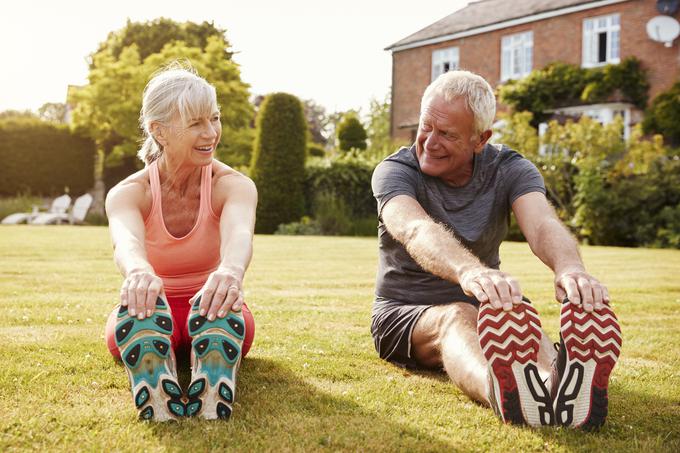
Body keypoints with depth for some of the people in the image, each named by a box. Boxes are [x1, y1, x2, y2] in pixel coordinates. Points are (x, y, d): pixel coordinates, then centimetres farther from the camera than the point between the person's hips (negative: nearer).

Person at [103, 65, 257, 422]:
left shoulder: (234, 185, -16)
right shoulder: (128, 192, -15)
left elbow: (239, 233, -40)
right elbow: (126, 240, -40)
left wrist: (231, 271, -65)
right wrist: (139, 272, -66)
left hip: (217, 323, 0)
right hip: (147, 325, 0)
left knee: (218, 300, -36)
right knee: (140, 300, -35)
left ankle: (213, 406, -54)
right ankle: (157, 405, -54)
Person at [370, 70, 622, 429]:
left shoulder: (510, 170, -4)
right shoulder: (395, 171, -12)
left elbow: (542, 225, -26)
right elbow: (416, 230, -36)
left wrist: (571, 269, -51)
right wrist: (470, 271, -59)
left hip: (484, 312, 3)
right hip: (403, 316, -2)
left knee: (521, 318, -33)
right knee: (457, 317, -37)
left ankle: (560, 383, -68)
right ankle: (503, 393, -71)